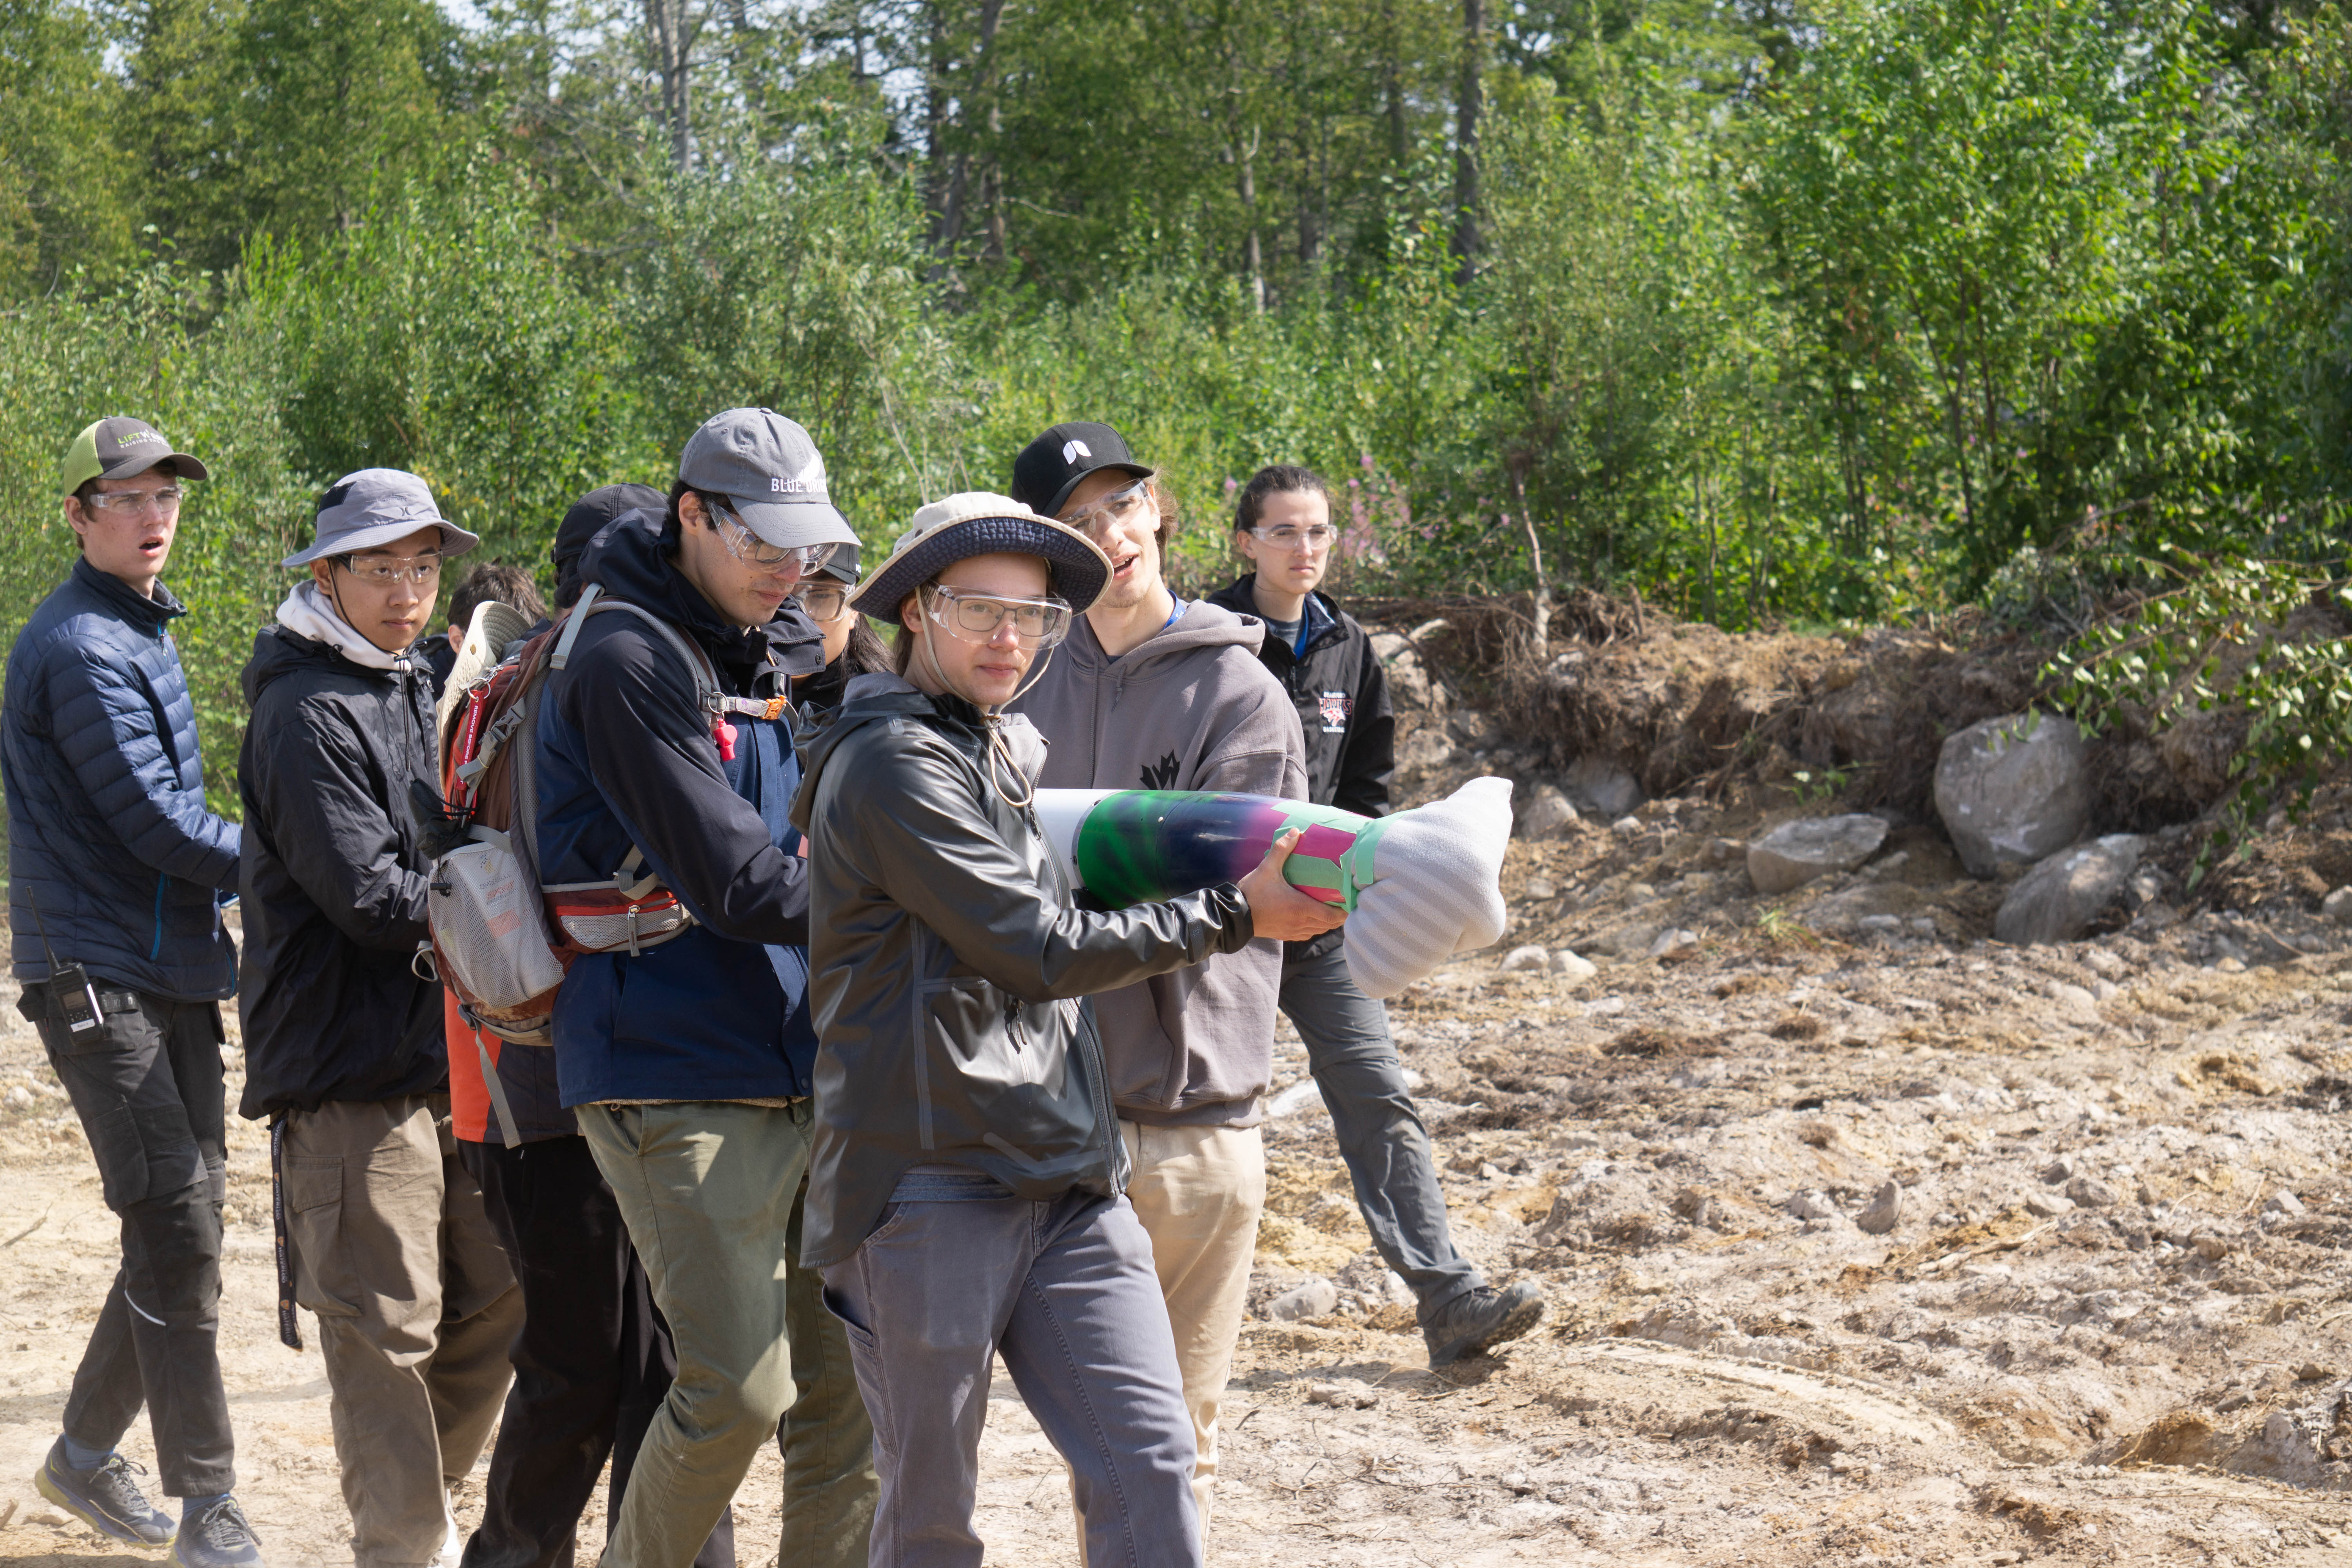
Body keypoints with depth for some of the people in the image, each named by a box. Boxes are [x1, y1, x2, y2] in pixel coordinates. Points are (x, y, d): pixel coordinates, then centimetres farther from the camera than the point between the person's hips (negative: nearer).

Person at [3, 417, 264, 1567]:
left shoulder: (146, 632, 18)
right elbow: (160, 825, -17)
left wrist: (216, 909, 11)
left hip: (172, 972, 9)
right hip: (98, 979, -9)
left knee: (183, 1228, 12)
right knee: (176, 1236, -10)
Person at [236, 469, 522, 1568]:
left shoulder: (415, 691, 17)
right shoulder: (307, 713, -12)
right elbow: (370, 898, -19)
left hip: (446, 1054, 9)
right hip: (353, 1073, -9)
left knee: (491, 1302, 12)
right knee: (385, 1331, -6)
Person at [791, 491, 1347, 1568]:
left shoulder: (1005, 753, 19)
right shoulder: (891, 763, -10)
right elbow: (1042, 954, -12)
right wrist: (1235, 917, -5)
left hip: (1068, 1181, 8)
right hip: (933, 1186, -8)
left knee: (1148, 1465, -4)